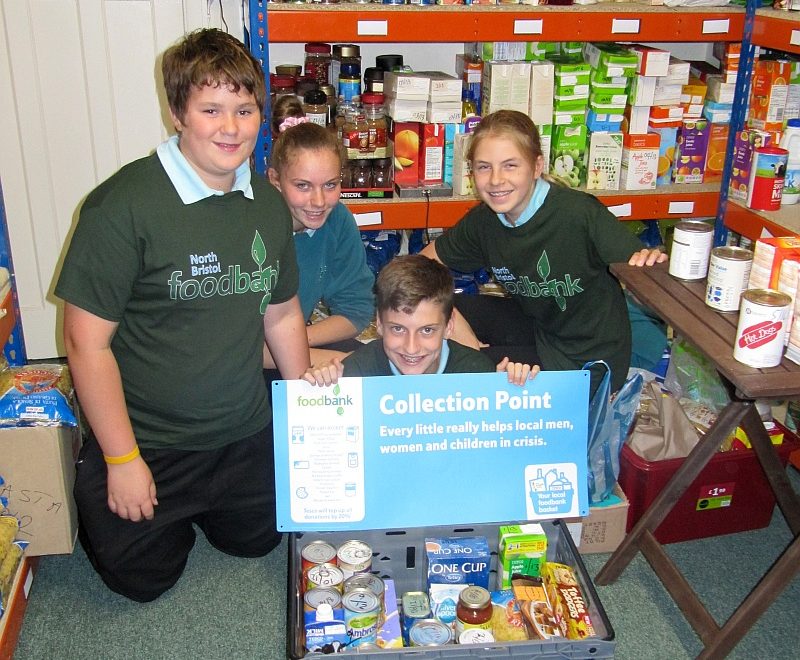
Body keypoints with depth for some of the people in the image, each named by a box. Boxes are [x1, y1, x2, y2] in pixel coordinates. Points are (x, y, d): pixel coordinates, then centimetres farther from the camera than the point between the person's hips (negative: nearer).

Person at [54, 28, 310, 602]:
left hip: (245, 437, 5)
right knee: (141, 577, 10)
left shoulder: (269, 205, -2)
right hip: (146, 442, -5)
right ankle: (94, 499, 38)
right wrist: (121, 459, -15)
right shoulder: (125, 204, -22)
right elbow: (88, 342, -19)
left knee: (256, 542, 21)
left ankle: (193, 506, 48)